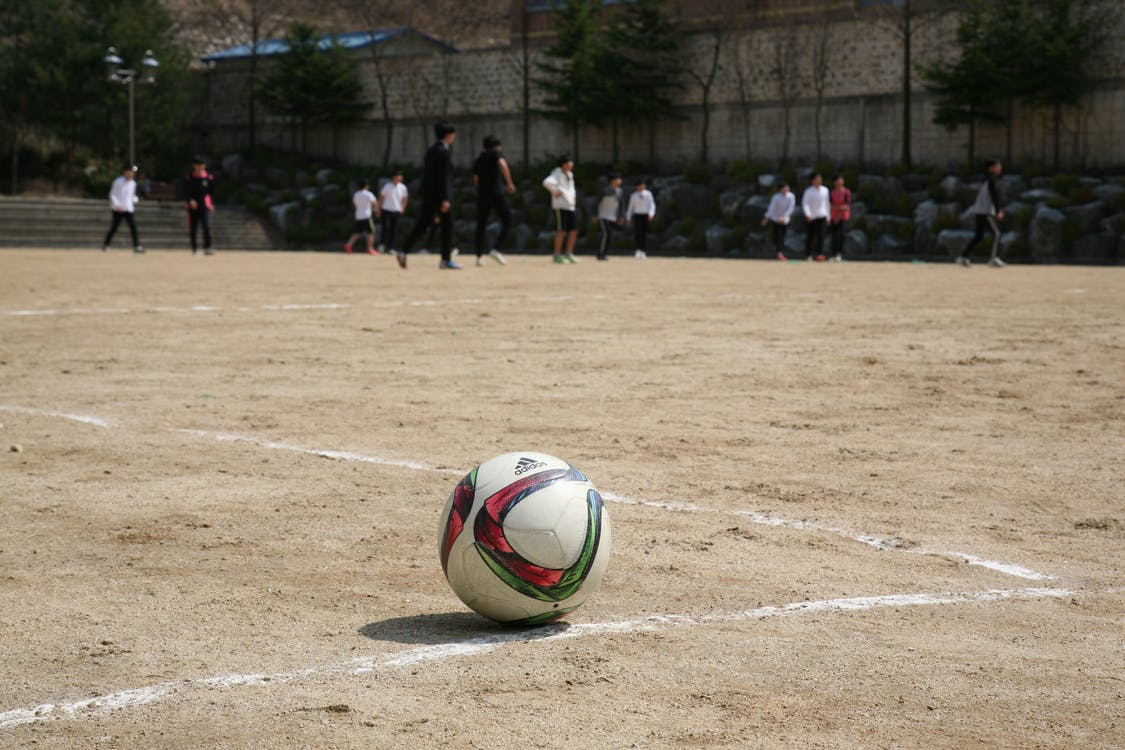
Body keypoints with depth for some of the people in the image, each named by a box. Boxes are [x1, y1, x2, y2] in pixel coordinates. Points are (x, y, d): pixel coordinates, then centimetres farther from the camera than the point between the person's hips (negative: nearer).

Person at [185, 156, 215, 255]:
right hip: (192, 206, 1)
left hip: (205, 207, -1)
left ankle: (207, 248, -20)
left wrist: (212, 204, 3)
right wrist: (190, 200, -17)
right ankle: (194, 248, 20)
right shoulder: (188, 178, 2)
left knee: (206, 227, -17)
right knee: (193, 229, 6)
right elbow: (185, 193, 1)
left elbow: (212, 192, 12)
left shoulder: (209, 178, 4)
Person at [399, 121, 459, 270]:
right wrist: (445, 199, -21)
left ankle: (403, 252, -3)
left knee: (421, 225, 7)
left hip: (428, 195, 8)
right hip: (440, 194, -8)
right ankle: (446, 260, 0)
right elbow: (444, 176, -19)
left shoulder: (430, 151, 15)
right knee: (447, 226, -1)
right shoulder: (444, 151, -12)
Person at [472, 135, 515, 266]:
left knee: (481, 225, 9)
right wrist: (509, 183, -17)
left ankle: (479, 256, 3)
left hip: (482, 195, 6)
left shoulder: (478, 159, 19)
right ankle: (496, 249, -13)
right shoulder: (497, 153, 3)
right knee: (507, 221, 1)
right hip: (497, 194, -6)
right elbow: (502, 164, -18)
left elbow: (475, 180, 19)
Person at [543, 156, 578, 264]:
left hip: (571, 205, 8)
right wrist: (555, 192, -18)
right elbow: (547, 182, -28)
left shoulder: (569, 175, 18)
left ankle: (569, 254, 12)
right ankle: (557, 255, -3)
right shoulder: (557, 174, -9)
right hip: (561, 205, -8)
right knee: (561, 231, -9)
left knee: (574, 230, 5)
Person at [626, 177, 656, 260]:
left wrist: (651, 214, -20)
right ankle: (637, 250, -22)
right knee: (637, 233, -15)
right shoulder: (634, 195, 9)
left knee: (644, 234, 3)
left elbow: (652, 204, -3)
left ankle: (644, 252, 9)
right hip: (637, 215, 0)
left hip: (646, 216, 0)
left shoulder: (648, 194, 4)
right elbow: (630, 206, 13)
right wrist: (628, 218, 10)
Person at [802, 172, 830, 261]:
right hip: (812, 217, -3)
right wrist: (808, 215, -23)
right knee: (811, 236, 2)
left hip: (822, 216, 3)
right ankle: (809, 255, 11)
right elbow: (804, 203, -10)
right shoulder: (809, 191, -3)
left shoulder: (825, 190, 12)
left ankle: (820, 254, -14)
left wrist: (828, 216, 19)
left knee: (821, 235, -8)